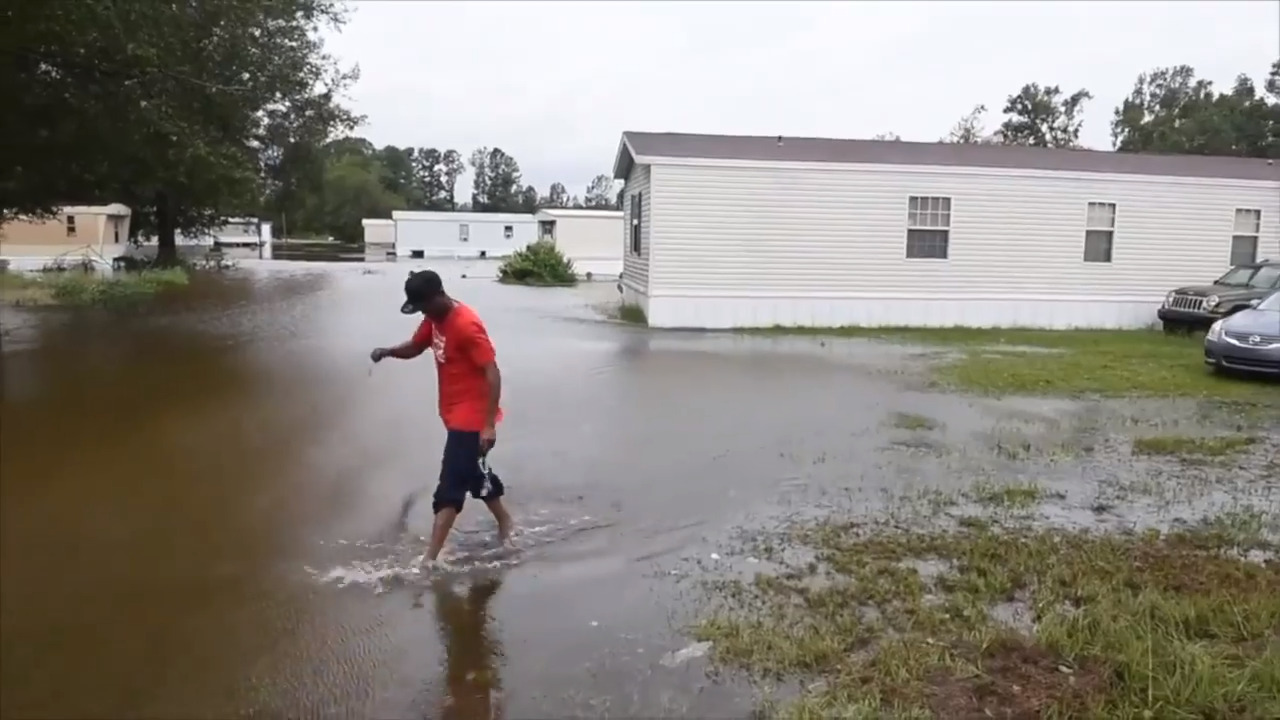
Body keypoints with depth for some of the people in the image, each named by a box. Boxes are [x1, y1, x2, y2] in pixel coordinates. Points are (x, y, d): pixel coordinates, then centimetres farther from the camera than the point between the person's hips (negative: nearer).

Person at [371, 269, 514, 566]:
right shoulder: (434, 318, 4)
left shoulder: (466, 325, -24)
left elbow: (493, 374, -25)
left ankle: (430, 558, -4)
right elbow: (414, 348, 17)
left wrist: (489, 424, -27)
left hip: (471, 417, -9)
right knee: (473, 473, 22)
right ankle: (505, 522, 41)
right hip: (455, 414, 10)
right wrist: (386, 351, -7)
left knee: (450, 485, -7)